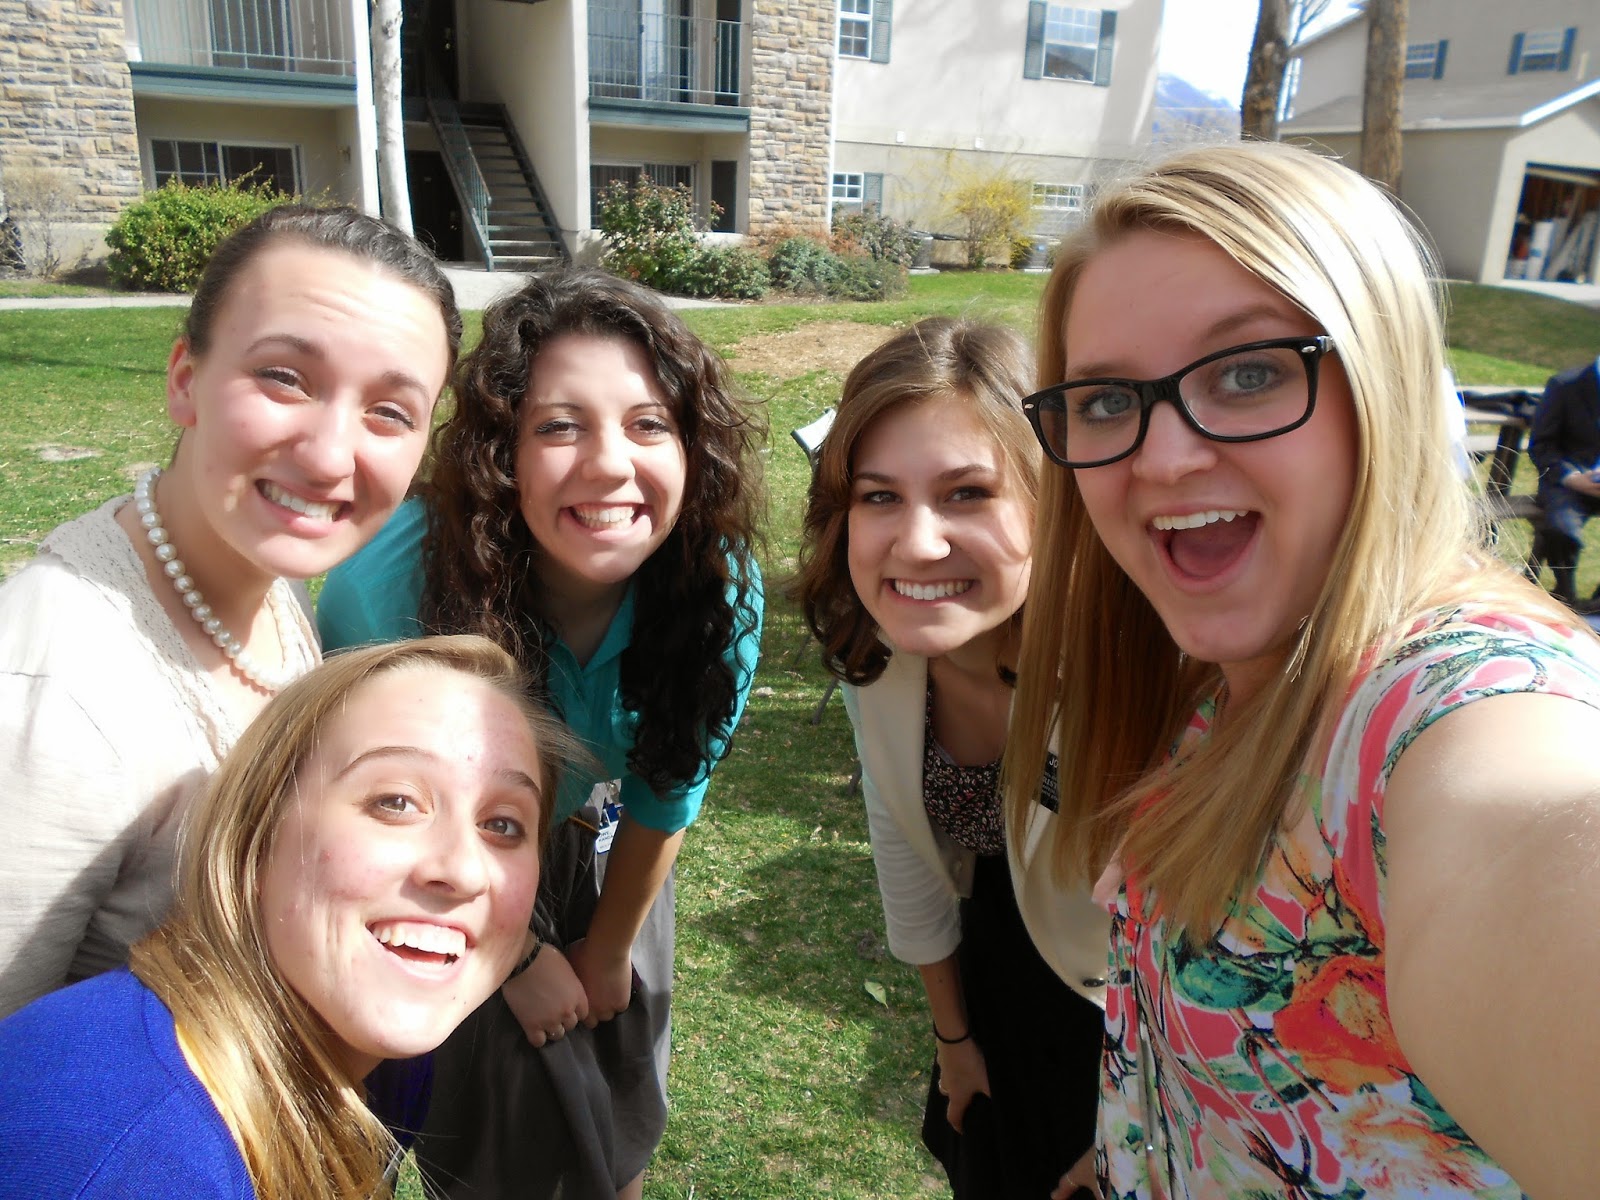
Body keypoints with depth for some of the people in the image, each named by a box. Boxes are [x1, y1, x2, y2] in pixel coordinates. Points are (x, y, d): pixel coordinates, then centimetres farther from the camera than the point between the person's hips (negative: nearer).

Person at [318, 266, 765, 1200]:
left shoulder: (720, 586, -28)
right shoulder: (393, 582, -36)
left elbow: (666, 790, -11)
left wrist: (610, 949, 3)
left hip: (599, 853, 3)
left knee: (619, 1111, 22)